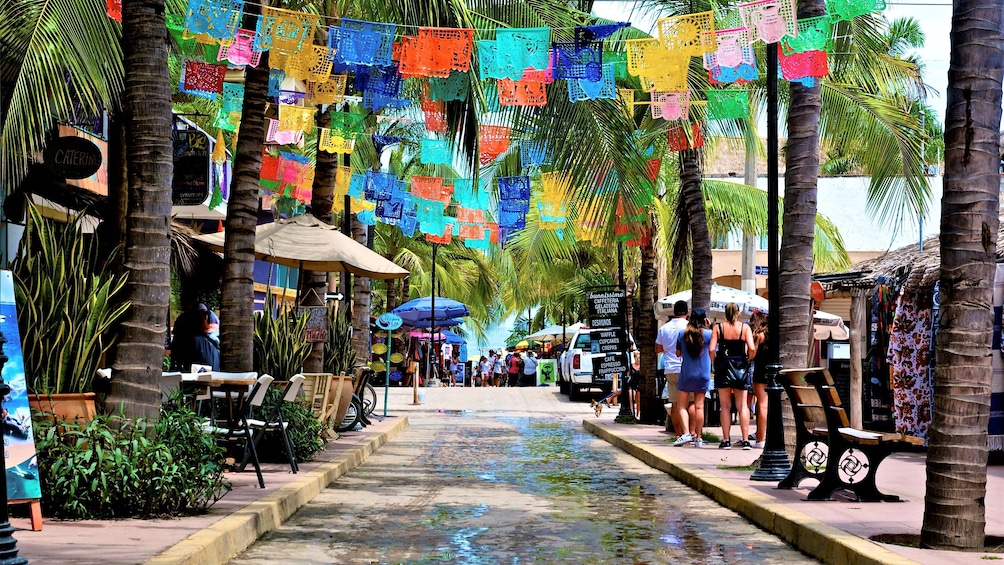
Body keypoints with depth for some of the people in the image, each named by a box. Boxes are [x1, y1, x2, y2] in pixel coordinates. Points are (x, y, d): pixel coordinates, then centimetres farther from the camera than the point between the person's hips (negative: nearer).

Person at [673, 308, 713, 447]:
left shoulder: (683, 334, 0)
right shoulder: (708, 334, -5)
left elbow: (678, 353, 7)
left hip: (686, 374, 0)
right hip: (703, 375, 1)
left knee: (681, 406, 5)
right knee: (699, 406, 5)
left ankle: (686, 433, -11)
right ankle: (697, 437, 6)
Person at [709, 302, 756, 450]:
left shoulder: (718, 328, -1)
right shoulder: (744, 327, -1)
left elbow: (712, 349, -9)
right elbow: (752, 348, -11)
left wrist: (715, 363, 6)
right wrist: (748, 360, 6)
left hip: (723, 368, 0)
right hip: (741, 368, 0)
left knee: (725, 406, 6)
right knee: (742, 406, 6)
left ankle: (726, 440, 4)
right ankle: (745, 440, 2)